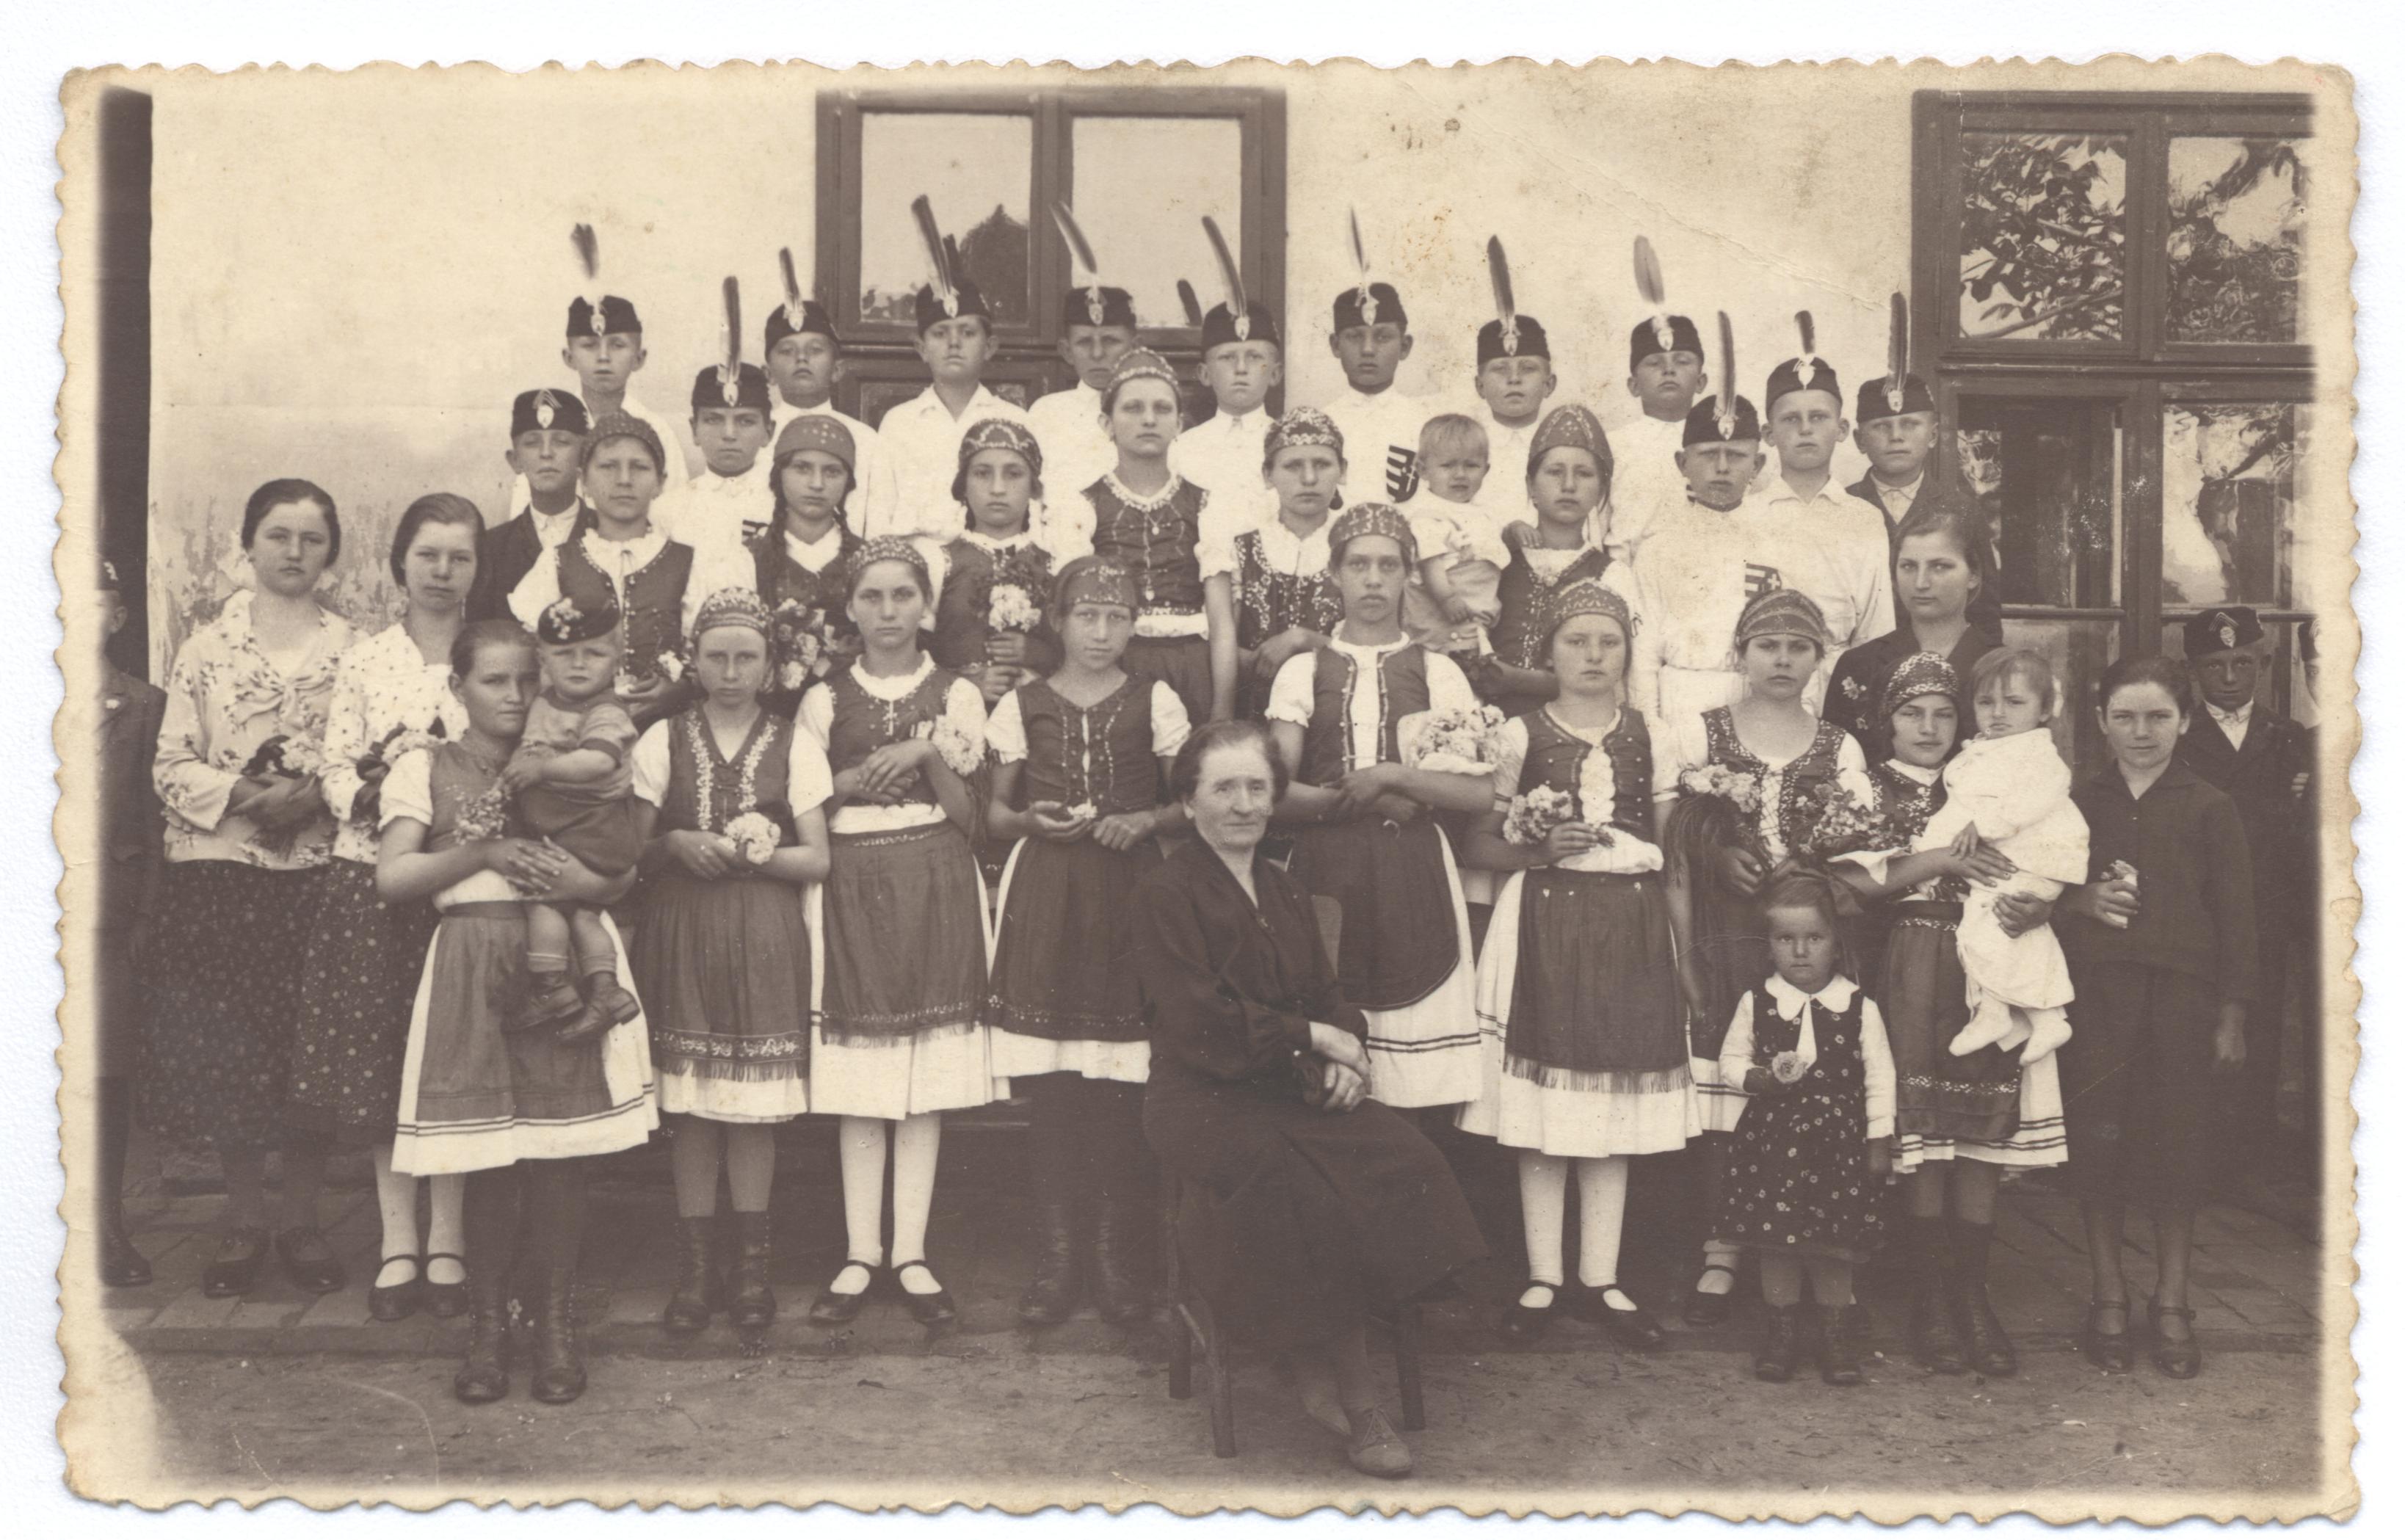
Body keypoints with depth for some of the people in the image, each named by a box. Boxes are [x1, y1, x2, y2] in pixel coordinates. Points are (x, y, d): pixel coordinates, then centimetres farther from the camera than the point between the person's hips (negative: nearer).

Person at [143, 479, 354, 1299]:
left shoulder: (353, 649, 6)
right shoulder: (205, 647, 7)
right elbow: (171, 764, 3)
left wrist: (316, 795, -14)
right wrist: (238, 795, -14)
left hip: (317, 871, 0)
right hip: (217, 872, 0)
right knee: (221, 1047, 1)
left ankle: (302, 1220, 16)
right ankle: (243, 1222, 17)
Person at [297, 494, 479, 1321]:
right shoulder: (363, 661, 7)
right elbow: (336, 770, 4)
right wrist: (371, 800, -16)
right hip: (374, 877, 1)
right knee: (377, 1058, 3)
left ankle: (447, 1241, 13)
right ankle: (398, 1241, 14)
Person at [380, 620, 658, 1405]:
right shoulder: (426, 769, 11)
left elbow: (622, 875, 7)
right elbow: (392, 877, 0)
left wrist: (575, 880, -14)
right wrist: (485, 853, -10)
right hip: (473, 967, -1)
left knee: (561, 1149, -1)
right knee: (489, 1155, -2)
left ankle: (556, 1324, 11)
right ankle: (489, 1324, 14)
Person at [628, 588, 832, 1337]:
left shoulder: (794, 746, 4)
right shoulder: (663, 740, 7)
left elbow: (817, 860, 2)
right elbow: (635, 848, 7)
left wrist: (750, 852, -13)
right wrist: (679, 845, -12)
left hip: (764, 939, -1)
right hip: (681, 936, 1)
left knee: (755, 1101, 2)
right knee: (688, 1102, 2)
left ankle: (751, 1262, 15)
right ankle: (696, 1266, 13)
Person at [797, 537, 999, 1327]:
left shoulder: (955, 694, 8)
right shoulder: (825, 699, 9)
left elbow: (966, 815, 2)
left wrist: (926, 752, -11)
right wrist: (862, 775, -8)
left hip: (933, 885, 0)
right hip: (851, 885, 0)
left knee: (928, 1073, -2)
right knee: (856, 1076, -1)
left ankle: (911, 1253, 4)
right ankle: (861, 1253, 5)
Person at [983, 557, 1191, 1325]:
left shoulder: (1154, 701, 7)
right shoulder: (1023, 705, 9)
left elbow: (1190, 802, 10)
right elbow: (995, 813, 13)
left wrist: (1146, 820, -9)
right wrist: (1032, 821, -8)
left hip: (1131, 899, 0)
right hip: (1045, 900, 1)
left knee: (1122, 1088, -2)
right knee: (1051, 1088, -1)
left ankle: (1114, 1254, 9)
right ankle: (1056, 1254, 9)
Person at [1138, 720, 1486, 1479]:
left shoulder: (1285, 892, 20)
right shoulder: (1166, 894, -2)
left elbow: (1328, 995, 16)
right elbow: (1200, 1023, -12)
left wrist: (1345, 1057, -6)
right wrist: (1316, 1037, -11)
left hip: (1292, 1089, 6)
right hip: (1205, 1096, -6)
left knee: (1400, 1161, -21)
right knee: (1297, 1188, -32)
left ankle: (1322, 1375, -12)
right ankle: (1355, 1400, -15)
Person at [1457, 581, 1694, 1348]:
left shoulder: (1648, 734, 9)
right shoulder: (1522, 735, 2)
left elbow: (1669, 843, 10)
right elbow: (1481, 843, 4)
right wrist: (1542, 851, -14)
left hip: (1630, 925, 2)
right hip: (1546, 921, -2)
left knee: (1616, 1106, 4)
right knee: (1543, 1109, 0)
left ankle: (1600, 1279, 13)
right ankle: (1543, 1277, 10)